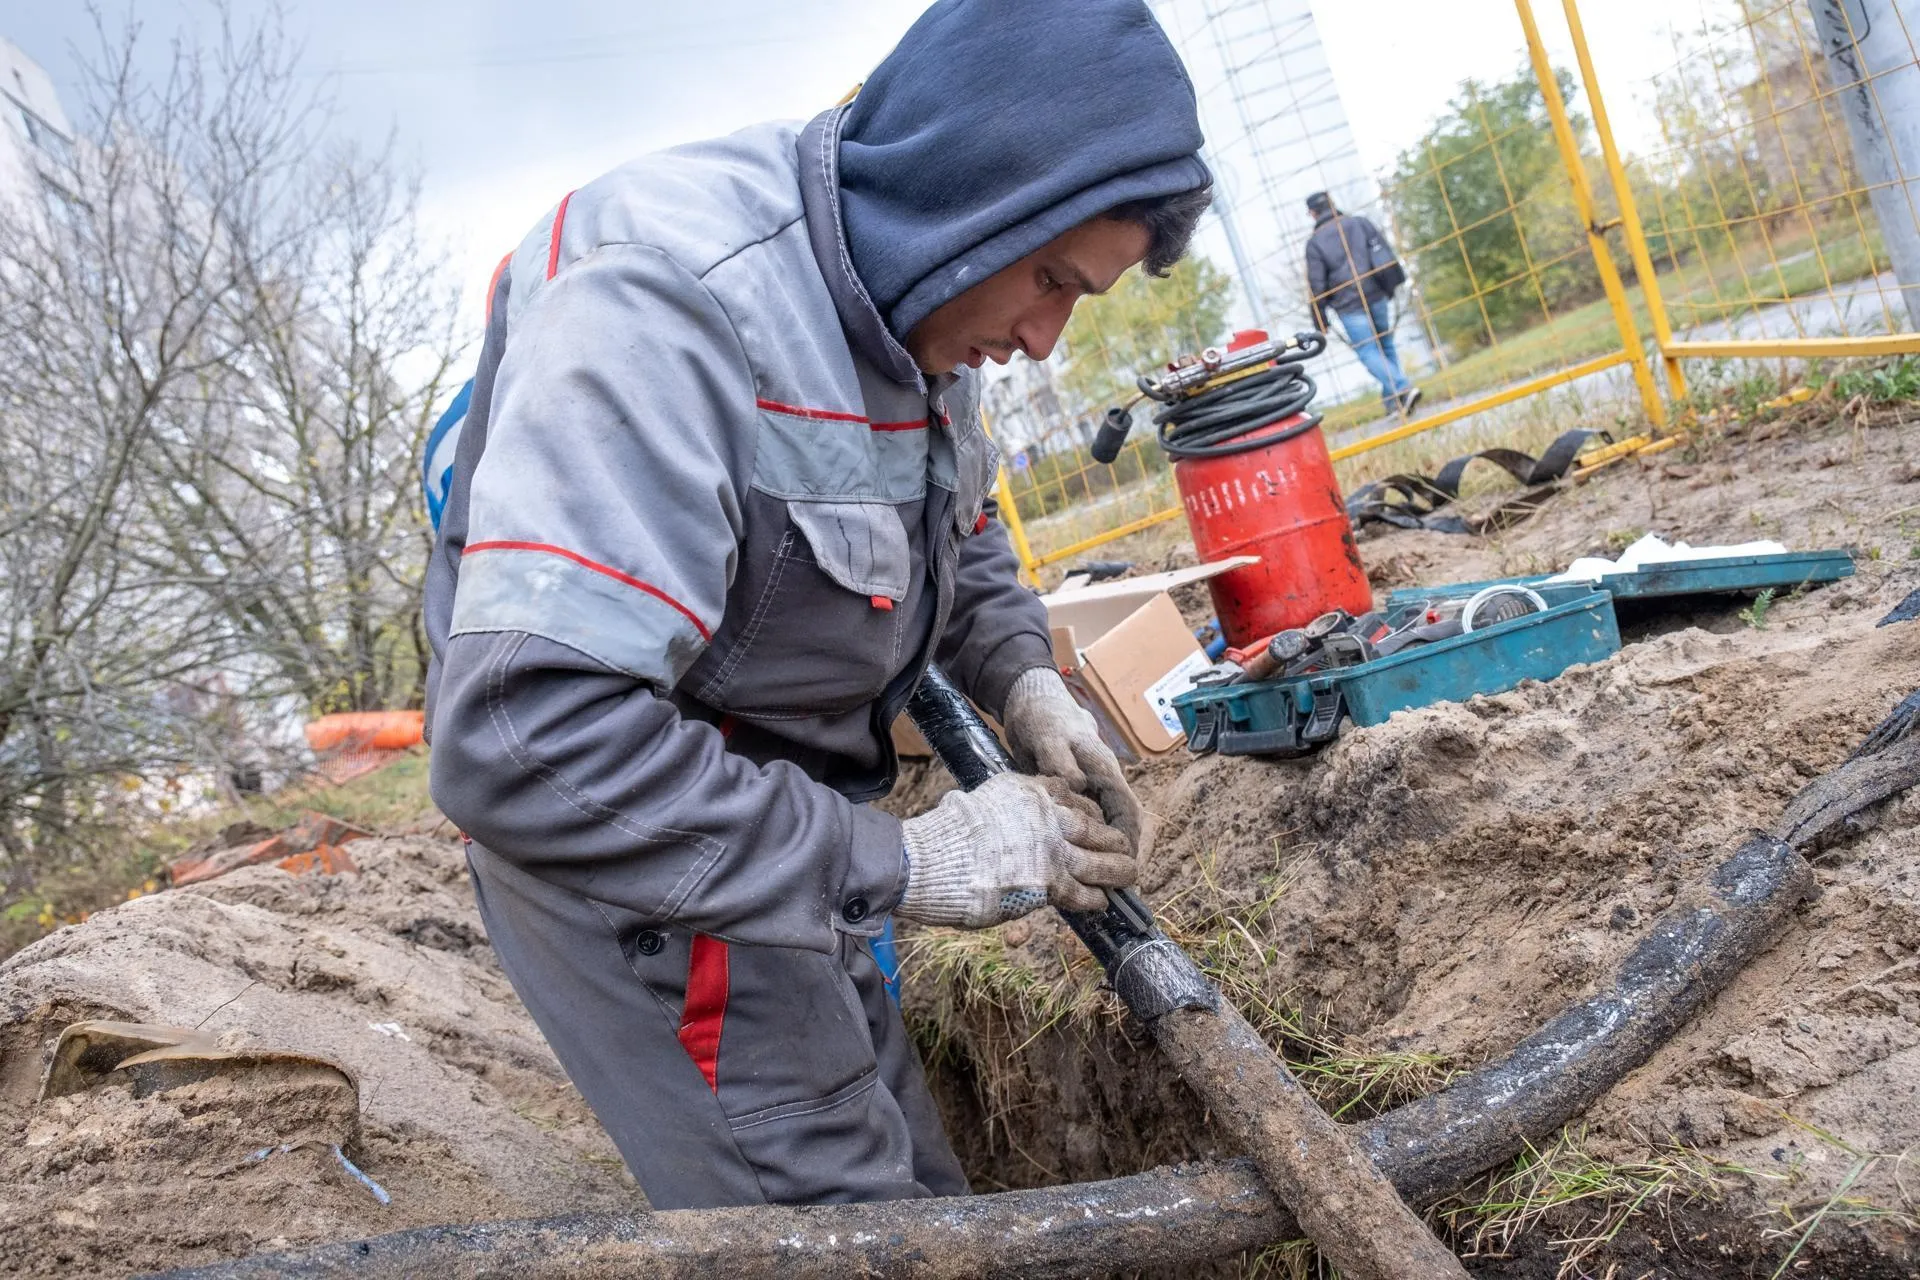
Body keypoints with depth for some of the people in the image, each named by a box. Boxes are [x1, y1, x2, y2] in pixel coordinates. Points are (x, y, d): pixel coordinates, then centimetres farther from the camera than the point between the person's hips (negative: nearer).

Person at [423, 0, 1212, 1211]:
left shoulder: (921, 302, 0)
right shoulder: (664, 295, -29)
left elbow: (964, 531, 20)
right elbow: (528, 739, -36)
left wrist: (1026, 680, -2)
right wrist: (901, 861, -29)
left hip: (777, 829, 9)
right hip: (643, 861, -8)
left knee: (923, 1194, 19)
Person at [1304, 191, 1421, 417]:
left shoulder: (1314, 242, -4)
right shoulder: (1360, 224, 6)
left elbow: (1317, 286, -6)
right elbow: (1387, 254, 6)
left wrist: (1320, 322, 0)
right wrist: (1401, 285, 13)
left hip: (1350, 307, -4)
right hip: (1378, 297, 4)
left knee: (1368, 353, -1)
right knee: (1386, 345, 16)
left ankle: (1403, 388, -19)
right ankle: (1392, 400, 18)